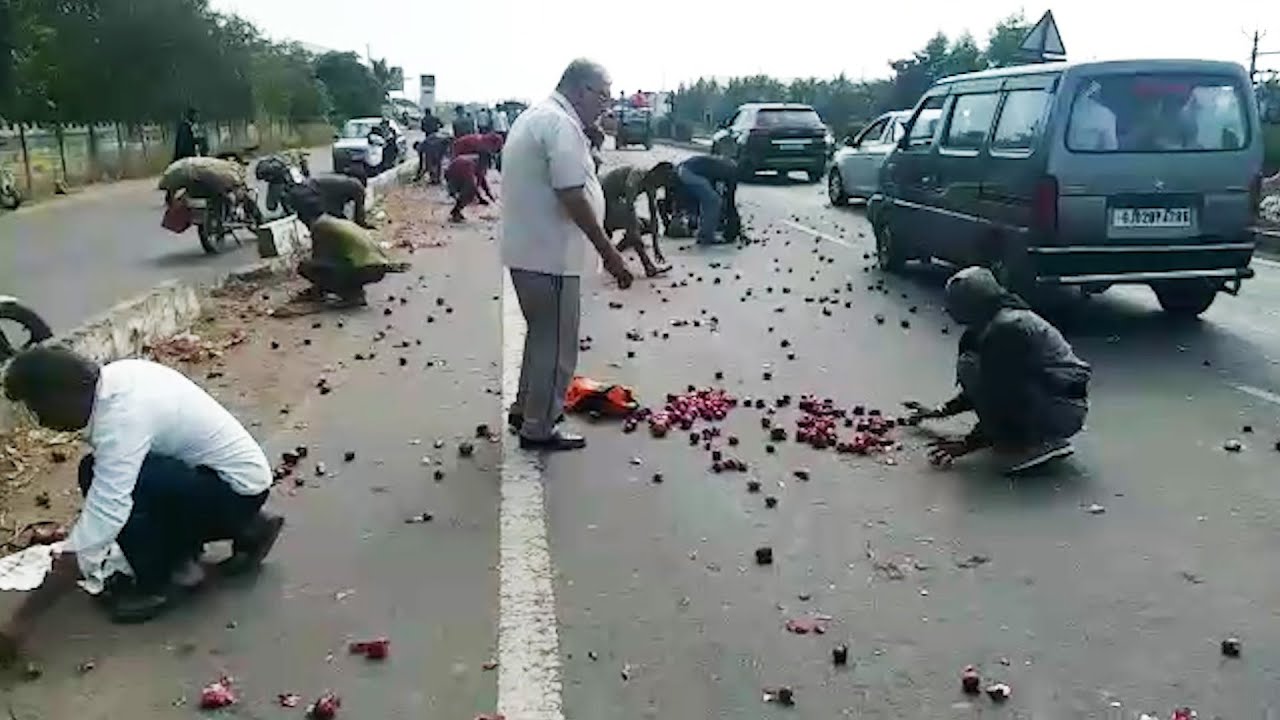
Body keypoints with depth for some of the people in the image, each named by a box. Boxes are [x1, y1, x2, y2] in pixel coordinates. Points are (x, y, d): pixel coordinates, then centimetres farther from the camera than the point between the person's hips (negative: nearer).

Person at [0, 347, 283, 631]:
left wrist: (24, 616, -26)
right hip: (236, 470, 10)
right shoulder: (115, 377, 0)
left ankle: (158, 583, -1)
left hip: (239, 488, -10)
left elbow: (102, 517, -31)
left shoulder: (123, 416, -27)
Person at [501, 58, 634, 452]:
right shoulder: (561, 124, -18)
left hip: (528, 249, 11)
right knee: (556, 344, 1)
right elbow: (573, 197, -24)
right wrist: (609, 252, -19)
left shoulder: (535, 116, 16)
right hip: (549, 255, -10)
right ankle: (539, 429, 12)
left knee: (543, 335, 23)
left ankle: (525, 410, 34)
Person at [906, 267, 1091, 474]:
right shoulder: (1011, 316, 12)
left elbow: (1000, 399, -19)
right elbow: (985, 389, 21)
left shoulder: (1005, 328, -20)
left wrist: (967, 444, -9)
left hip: (1064, 412, -10)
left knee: (969, 366, -15)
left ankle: (1035, 445, -10)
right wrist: (938, 412, 27)